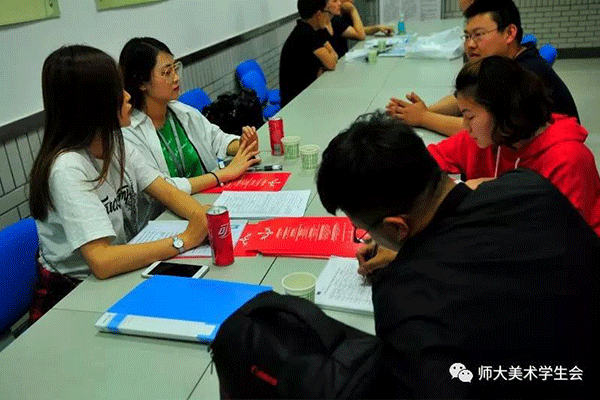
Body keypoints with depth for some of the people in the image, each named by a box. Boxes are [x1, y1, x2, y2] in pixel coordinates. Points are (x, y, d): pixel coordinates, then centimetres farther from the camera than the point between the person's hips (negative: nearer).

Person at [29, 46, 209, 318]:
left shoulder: (115, 145, -1)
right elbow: (102, 261, -33)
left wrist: (203, 219, -23)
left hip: (124, 269, 7)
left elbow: (166, 191, -2)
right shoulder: (68, 169, -25)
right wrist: (183, 241, -29)